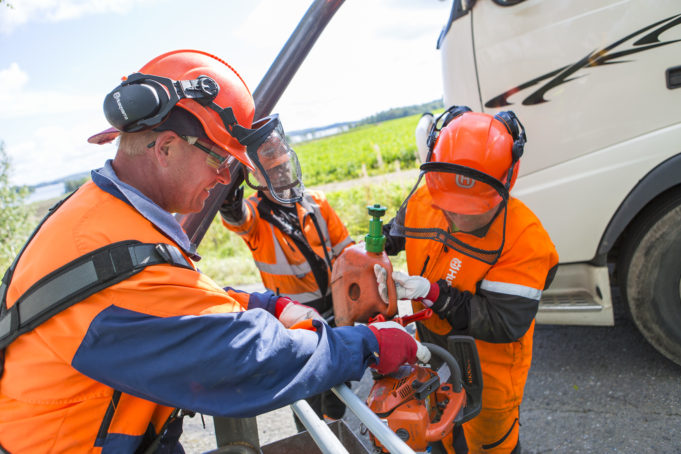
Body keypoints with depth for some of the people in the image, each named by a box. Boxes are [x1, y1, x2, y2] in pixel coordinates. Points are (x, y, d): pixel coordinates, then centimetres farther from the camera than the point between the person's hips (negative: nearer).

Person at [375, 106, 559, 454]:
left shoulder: (525, 238, -29)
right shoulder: (423, 201, -15)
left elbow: (505, 324, -30)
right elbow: (393, 237, 7)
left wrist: (435, 294, -38)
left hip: (488, 370, -4)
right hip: (431, 348, 5)